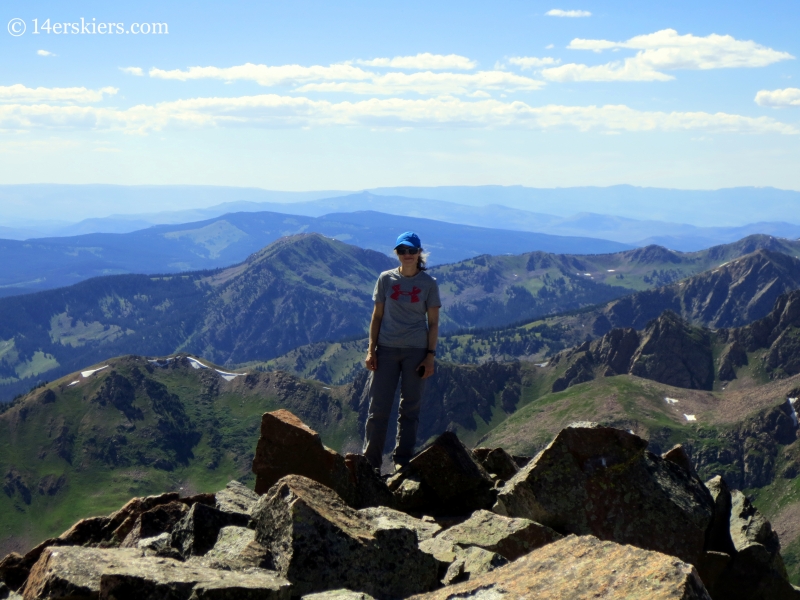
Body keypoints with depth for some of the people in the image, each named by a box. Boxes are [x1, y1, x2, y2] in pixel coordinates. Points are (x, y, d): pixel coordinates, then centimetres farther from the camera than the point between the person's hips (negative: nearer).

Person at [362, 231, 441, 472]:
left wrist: (430, 355, -4)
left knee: (410, 407, 5)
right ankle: (370, 461, 6)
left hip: (416, 351, 0)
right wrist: (371, 350, 0)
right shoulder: (386, 279, 4)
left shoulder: (428, 284, 2)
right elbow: (377, 316, 7)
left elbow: (433, 323, 3)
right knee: (379, 406, -1)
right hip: (387, 349, 1)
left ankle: (402, 461, 13)